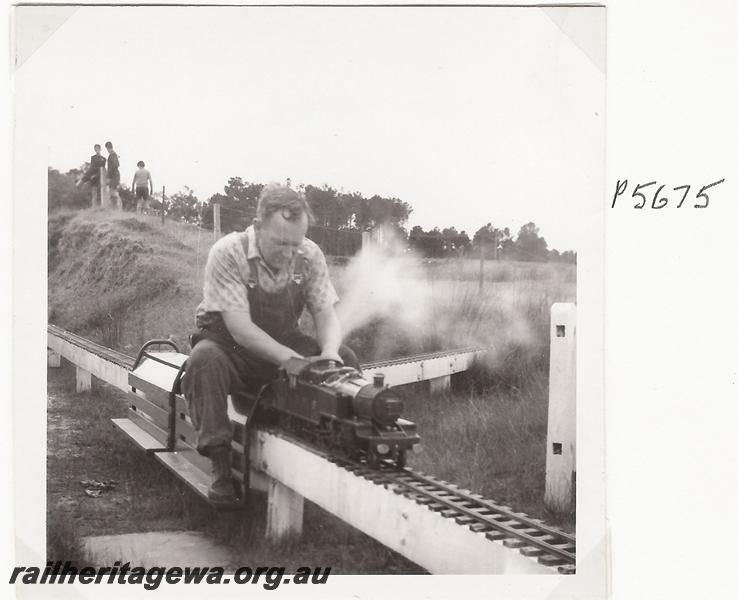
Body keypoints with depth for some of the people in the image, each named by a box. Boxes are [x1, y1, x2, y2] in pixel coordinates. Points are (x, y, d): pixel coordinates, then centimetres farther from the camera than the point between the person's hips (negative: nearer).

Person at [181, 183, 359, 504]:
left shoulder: (310, 256, -8)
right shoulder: (228, 253, -23)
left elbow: (326, 314, -7)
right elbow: (240, 329, -29)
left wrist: (329, 352, -31)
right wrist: (294, 361, -38)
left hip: (285, 344, 4)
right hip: (230, 346, -4)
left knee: (345, 359, -18)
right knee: (205, 359, -37)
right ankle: (220, 464, -30)